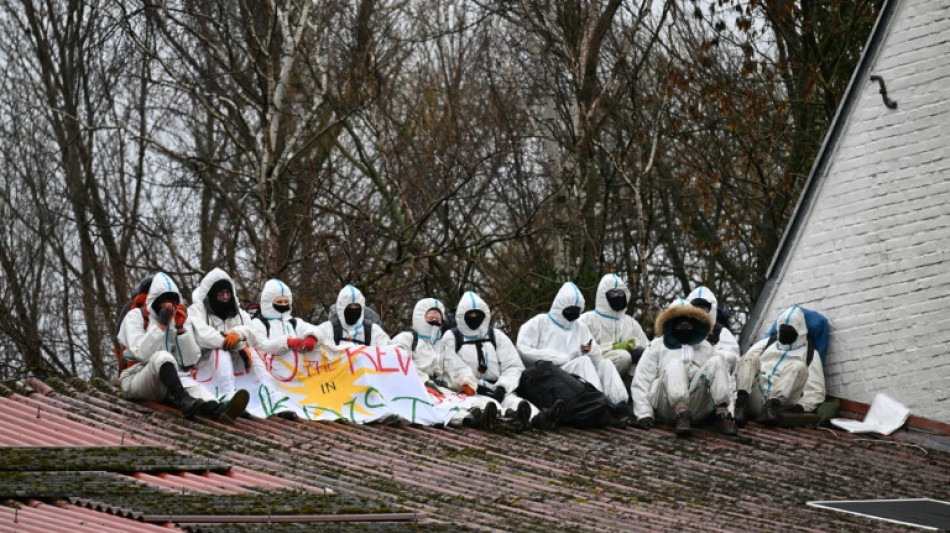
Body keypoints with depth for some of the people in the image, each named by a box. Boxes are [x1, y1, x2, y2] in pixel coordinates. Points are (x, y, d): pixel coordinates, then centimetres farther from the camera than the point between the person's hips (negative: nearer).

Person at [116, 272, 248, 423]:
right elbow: (142, 354, -15)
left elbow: (189, 361, 0)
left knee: (194, 387, -30)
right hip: (136, 381, -4)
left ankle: (219, 411, -65)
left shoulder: (182, 319, 13)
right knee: (162, 356, -34)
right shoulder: (135, 317, 2)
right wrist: (161, 325, -18)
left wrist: (181, 328, -10)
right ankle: (185, 402, -60)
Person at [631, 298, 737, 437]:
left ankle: (722, 414, -33)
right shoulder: (657, 346, 18)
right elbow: (641, 382, 9)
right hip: (665, 404, -2)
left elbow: (723, 377, 19)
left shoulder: (705, 347, 27)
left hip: (696, 407, 2)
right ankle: (681, 414, -51)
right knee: (675, 364, -27)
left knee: (716, 361, -15)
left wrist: (728, 409, 5)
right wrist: (644, 414, -6)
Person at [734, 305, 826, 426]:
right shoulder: (767, 343, 29)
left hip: (781, 402, -2)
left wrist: (801, 406, -12)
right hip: (755, 402, 2)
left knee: (799, 367, -22)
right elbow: (745, 363, 17)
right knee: (750, 358, -17)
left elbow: (816, 391, 8)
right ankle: (741, 402, -40)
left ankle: (772, 405, -43)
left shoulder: (809, 353, 19)